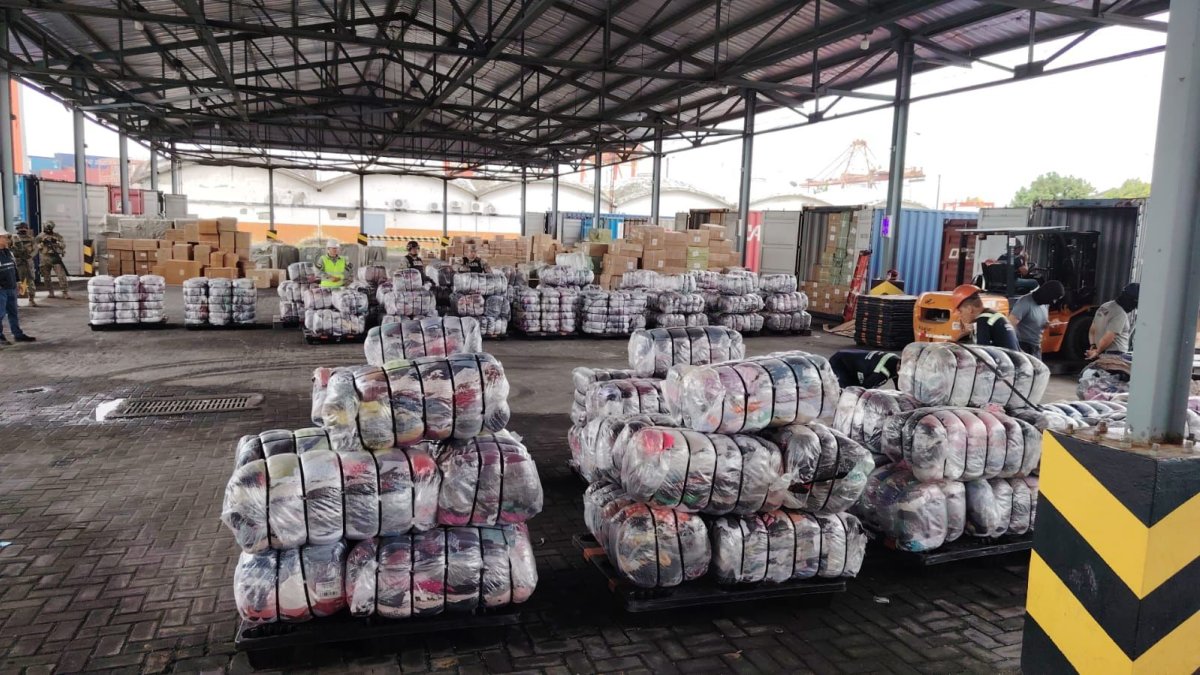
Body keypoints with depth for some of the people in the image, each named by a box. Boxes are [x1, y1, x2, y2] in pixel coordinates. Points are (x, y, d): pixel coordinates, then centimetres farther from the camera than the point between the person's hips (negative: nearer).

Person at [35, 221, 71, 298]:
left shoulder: (57, 236, 9)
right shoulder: (40, 236, 8)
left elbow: (64, 245, 5)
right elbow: (36, 247, 6)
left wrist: (57, 242, -12)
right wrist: (42, 244, -10)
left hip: (55, 257, -2)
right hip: (45, 258, 2)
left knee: (62, 275, -12)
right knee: (46, 277, 7)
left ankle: (65, 292, -13)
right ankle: (51, 292, 18)